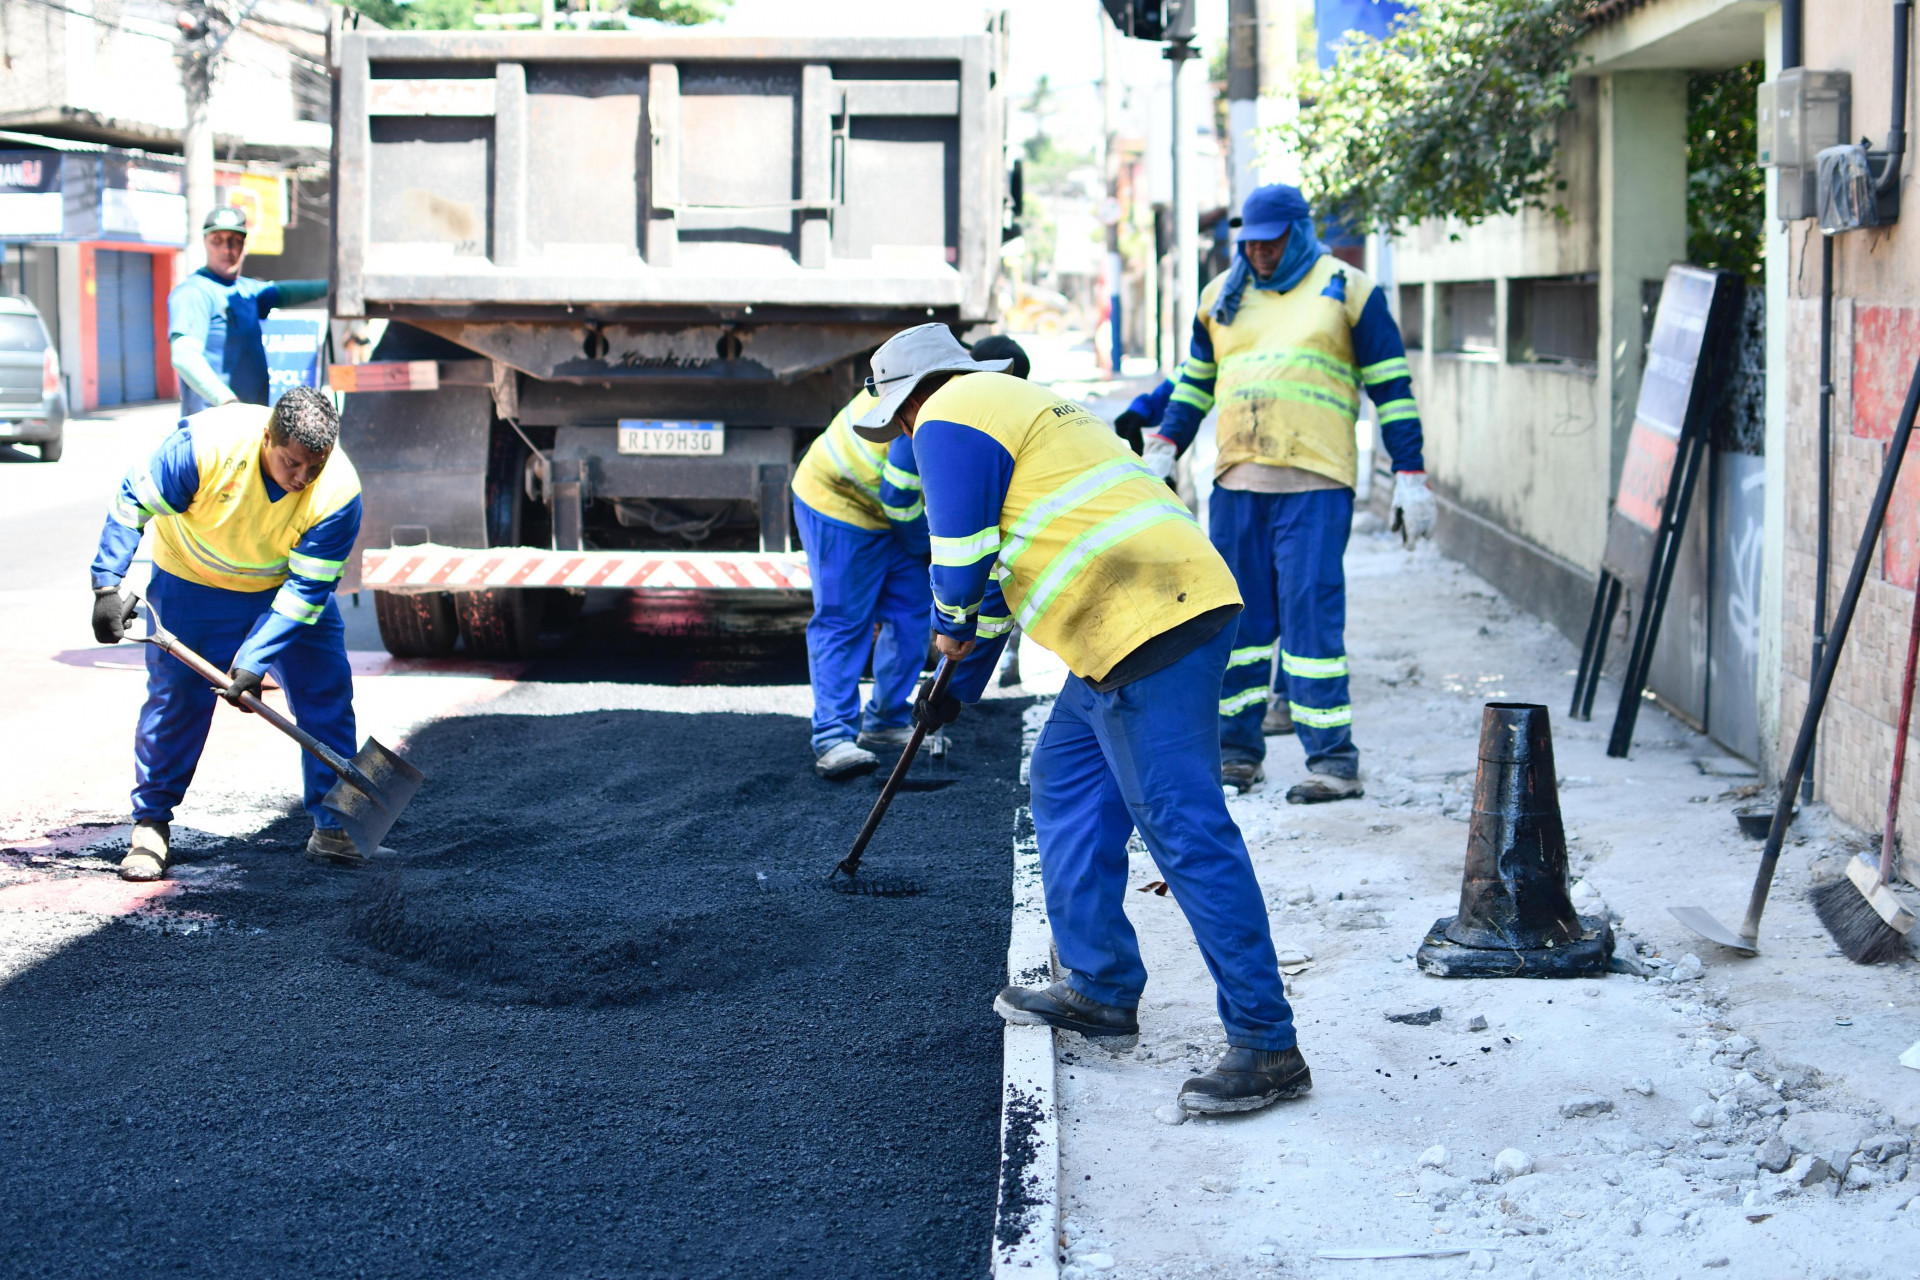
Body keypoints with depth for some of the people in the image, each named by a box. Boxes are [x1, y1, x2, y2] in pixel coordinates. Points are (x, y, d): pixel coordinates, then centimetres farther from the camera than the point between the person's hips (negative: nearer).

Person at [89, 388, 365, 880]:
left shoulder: (339, 492, -30)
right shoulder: (208, 443, -35)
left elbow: (307, 587, -27)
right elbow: (134, 501, -23)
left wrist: (255, 660, -34)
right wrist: (108, 585, -29)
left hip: (289, 587, 2)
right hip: (193, 583, -1)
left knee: (327, 696, -5)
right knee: (175, 698, -6)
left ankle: (332, 827, 5)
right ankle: (150, 827, 7)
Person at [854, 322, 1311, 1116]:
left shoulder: (951, 422, 0)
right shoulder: (1017, 408, 31)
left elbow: (963, 561, -6)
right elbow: (1007, 567, 39)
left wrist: (952, 629, 16)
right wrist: (959, 689, 44)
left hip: (1148, 629, -11)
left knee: (1184, 831, -11)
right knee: (1066, 788, 21)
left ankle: (1266, 1046, -12)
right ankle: (1101, 993, 26)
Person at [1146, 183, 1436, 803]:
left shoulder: (1347, 289, 4)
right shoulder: (1221, 296, 17)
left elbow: (1391, 388, 3)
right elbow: (1195, 380, 26)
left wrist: (1410, 475, -1)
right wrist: (1163, 448, 14)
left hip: (1315, 484, -5)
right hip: (1236, 483, 5)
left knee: (1311, 617, -10)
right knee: (1237, 617, 7)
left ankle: (1333, 760, -7)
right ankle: (1237, 749, 16)